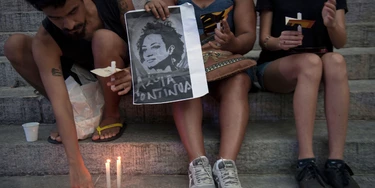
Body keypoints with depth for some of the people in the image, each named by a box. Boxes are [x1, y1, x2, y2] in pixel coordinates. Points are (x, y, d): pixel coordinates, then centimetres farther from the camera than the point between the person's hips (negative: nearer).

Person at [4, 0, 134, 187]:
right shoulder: (44, 42, -28)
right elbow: (60, 104, -35)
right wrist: (76, 166, -39)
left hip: (119, 79, -1)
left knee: (105, 38, -34)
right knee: (14, 46, -16)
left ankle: (111, 116, -12)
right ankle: (78, 115, -5)